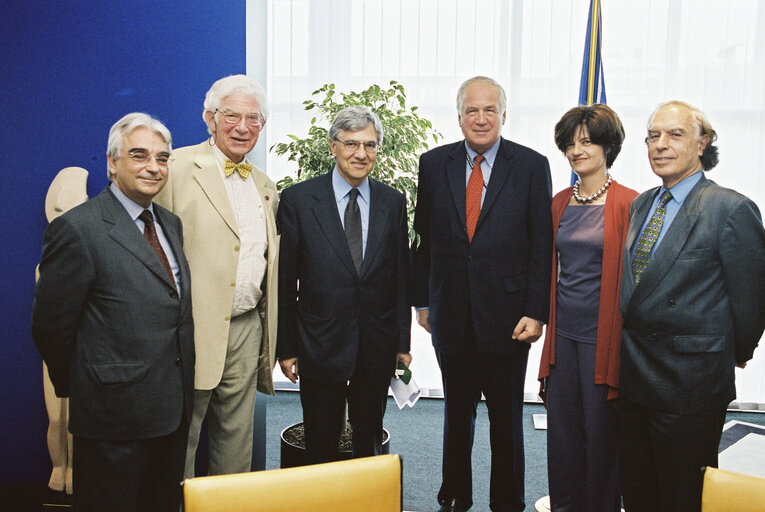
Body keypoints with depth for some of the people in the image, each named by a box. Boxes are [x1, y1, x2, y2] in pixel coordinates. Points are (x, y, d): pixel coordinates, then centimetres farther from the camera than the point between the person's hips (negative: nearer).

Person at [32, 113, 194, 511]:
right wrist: (83, 388, 0)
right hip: (115, 418, -7)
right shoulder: (77, 229, -15)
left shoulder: (171, 223, 10)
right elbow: (51, 327, -11)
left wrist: (181, 391, 11)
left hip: (173, 411, 7)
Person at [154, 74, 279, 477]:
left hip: (247, 329, 6)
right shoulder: (177, 169, -6)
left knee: (236, 439, 17)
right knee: (180, 443, 6)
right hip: (193, 330, -6)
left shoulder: (265, 187, 15)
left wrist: (271, 338, 16)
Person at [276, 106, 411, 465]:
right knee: (320, 449, 11)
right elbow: (285, 281, -3)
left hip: (377, 350, 3)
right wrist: (286, 347, -3)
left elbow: (401, 277, 7)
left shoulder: (393, 203, 4)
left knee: (370, 446, 17)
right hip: (320, 348, -2)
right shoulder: (298, 200, -5)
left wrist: (402, 343, 6)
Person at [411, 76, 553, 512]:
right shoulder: (434, 164, 4)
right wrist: (422, 300, 5)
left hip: (507, 316, -2)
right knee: (457, 412, 15)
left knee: (507, 416, 12)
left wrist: (536, 312, -9)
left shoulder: (532, 166, -2)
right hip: (452, 316, 2)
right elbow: (424, 239, 7)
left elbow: (542, 245, -4)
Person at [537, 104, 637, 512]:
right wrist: (549, 321, 13)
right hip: (563, 330, 5)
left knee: (600, 429, 7)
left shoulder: (627, 204, -9)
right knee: (562, 425, 14)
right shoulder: (560, 203, 9)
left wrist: (623, 344, -9)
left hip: (602, 333, -5)